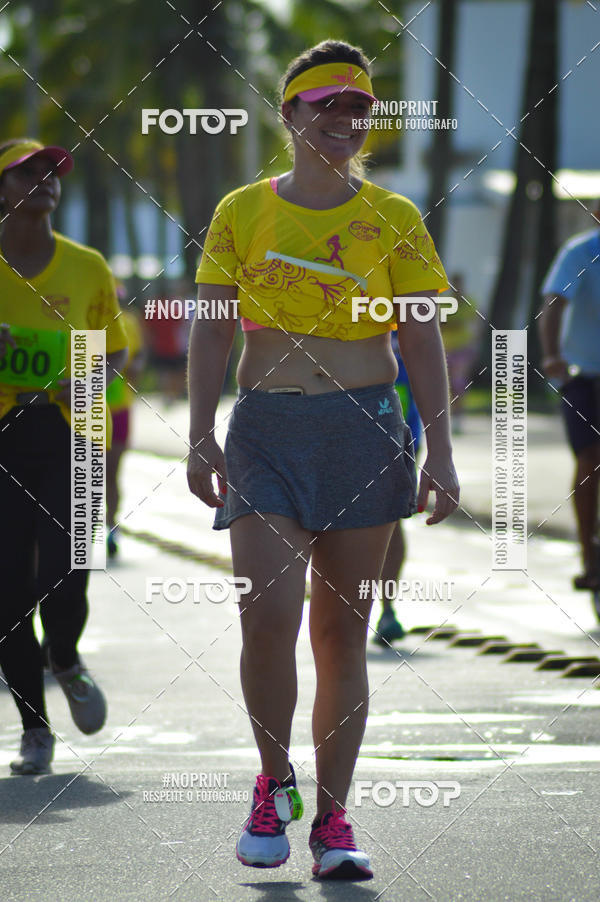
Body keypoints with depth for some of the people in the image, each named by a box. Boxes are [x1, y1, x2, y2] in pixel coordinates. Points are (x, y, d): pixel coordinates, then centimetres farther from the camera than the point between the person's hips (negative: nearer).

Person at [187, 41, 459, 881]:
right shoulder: (243, 212, 4)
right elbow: (210, 330, 5)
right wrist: (200, 438, -2)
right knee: (267, 614, -15)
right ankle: (275, 783, 9)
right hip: (267, 433, -1)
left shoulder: (392, 218, 4)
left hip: (365, 433, 1)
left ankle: (332, 823, 9)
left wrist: (440, 450, -4)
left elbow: (423, 340, 3)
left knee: (343, 631, 3)